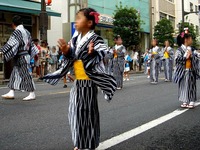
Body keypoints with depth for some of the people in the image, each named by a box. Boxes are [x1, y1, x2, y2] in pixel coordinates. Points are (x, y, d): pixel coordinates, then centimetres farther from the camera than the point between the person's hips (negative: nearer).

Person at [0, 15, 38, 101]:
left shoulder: (17, 32, -15)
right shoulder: (26, 31, 11)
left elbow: (11, 44, -25)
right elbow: (31, 43, 19)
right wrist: (35, 53, 27)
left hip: (21, 57, -9)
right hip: (25, 56, 9)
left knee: (26, 75, -3)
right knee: (15, 74, 12)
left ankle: (32, 94, 4)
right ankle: (11, 93, 15)